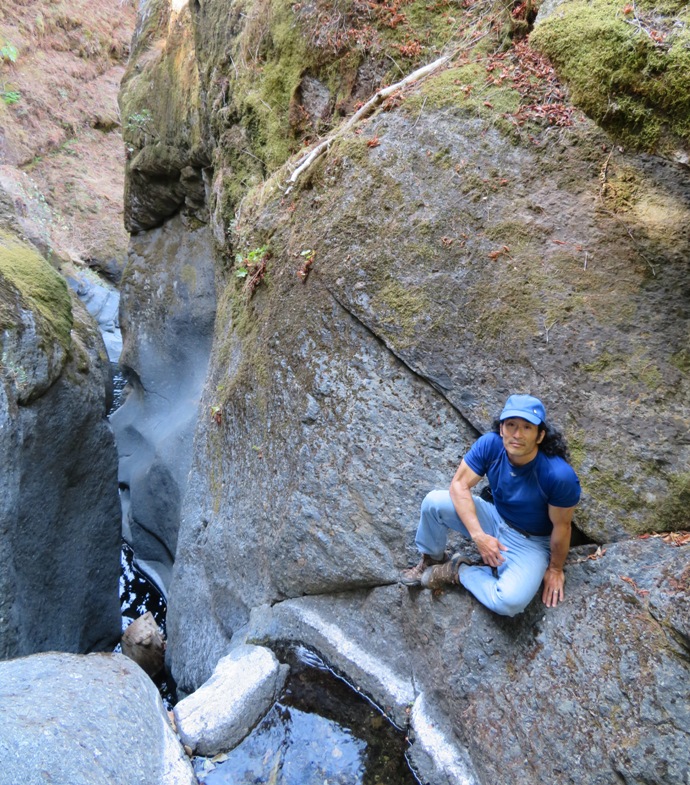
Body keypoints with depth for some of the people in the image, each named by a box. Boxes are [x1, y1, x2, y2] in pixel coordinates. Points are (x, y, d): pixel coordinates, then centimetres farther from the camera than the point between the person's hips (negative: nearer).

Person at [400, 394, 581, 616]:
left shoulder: (560, 475, -31)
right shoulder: (490, 444, -21)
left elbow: (561, 526, -17)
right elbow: (459, 485, -19)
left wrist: (555, 569, -2)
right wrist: (478, 535, -29)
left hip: (530, 543, -3)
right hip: (494, 520, 3)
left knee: (510, 603, -31)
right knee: (434, 501, -20)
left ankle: (460, 571, 0)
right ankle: (432, 559, 9)